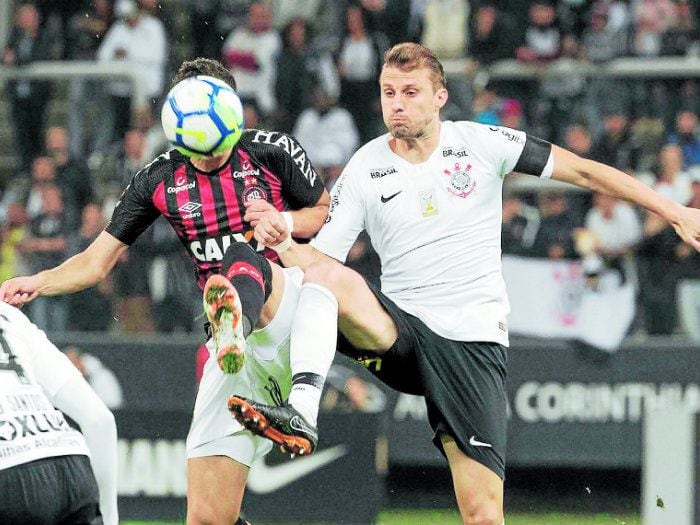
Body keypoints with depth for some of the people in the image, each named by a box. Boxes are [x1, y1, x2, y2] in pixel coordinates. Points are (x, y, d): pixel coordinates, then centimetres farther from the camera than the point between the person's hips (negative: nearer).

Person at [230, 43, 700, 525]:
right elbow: (317, 260, 2)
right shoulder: (364, 170, 4)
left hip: (474, 339, -1)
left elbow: (582, 171, 7)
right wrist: (281, 241, -21)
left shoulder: (479, 144, 1)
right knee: (330, 277, -32)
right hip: (400, 332, 1)